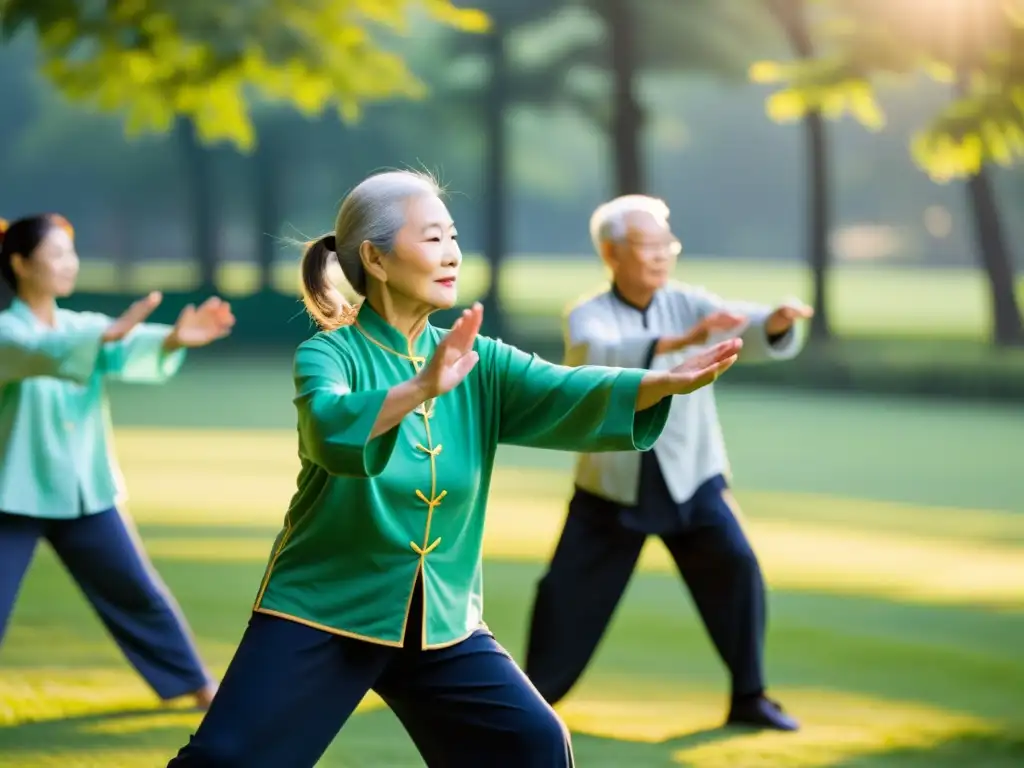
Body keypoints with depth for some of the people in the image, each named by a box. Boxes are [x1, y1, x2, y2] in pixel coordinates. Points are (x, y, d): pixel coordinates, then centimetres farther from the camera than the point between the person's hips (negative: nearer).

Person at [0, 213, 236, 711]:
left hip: (86, 492, 5)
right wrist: (111, 333, -50)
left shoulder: (85, 327, 5)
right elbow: (42, 352, -33)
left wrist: (174, 339, -38)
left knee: (139, 594, 11)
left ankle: (198, 687, 24)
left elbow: (133, 354, -15)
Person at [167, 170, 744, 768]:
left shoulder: (478, 361, 2)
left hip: (441, 621, 4)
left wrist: (669, 381, -30)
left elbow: (570, 395, -13)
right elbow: (329, 427, -33)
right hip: (322, 610, -4)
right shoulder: (330, 354, -12)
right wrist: (422, 389, -51)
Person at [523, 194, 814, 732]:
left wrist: (778, 323, -46)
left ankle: (749, 697, -3)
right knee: (567, 588, 3)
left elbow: (748, 333, -21)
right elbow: (601, 357, -32)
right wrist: (679, 341, -48)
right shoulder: (588, 317, -8)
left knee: (736, 568, -15)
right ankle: (533, 697, 23)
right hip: (612, 484, -1)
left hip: (690, 478, 1)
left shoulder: (690, 305, -3)